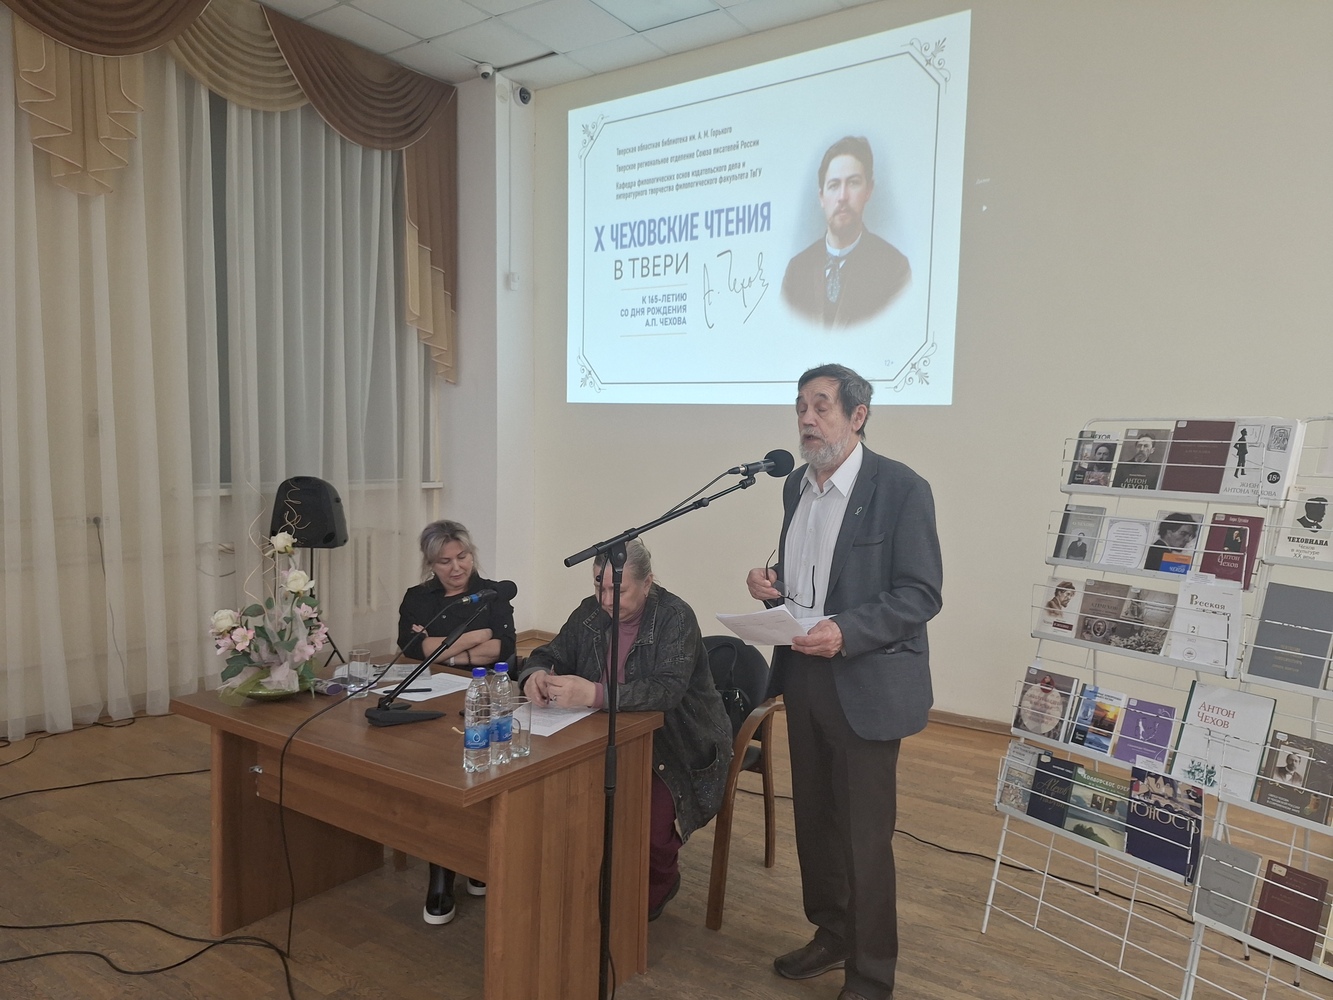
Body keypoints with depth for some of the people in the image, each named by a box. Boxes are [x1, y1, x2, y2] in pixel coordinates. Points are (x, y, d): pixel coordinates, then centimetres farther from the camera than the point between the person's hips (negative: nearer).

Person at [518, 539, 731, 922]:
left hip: (678, 748, -5)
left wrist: (595, 694, -44)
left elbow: (667, 689, -30)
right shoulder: (591, 613, 2)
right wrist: (536, 674, -19)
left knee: (648, 825, -28)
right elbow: (550, 654, 8)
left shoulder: (675, 617, -17)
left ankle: (655, 891, 8)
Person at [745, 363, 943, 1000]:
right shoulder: (796, 485, 8)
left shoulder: (901, 489, -13)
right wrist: (772, 585, -4)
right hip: (804, 677, 7)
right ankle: (831, 937, 40)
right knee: (814, 819, 18)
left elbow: (921, 594, -15)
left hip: (866, 685, -7)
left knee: (864, 835, 5)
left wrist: (846, 633, -27)